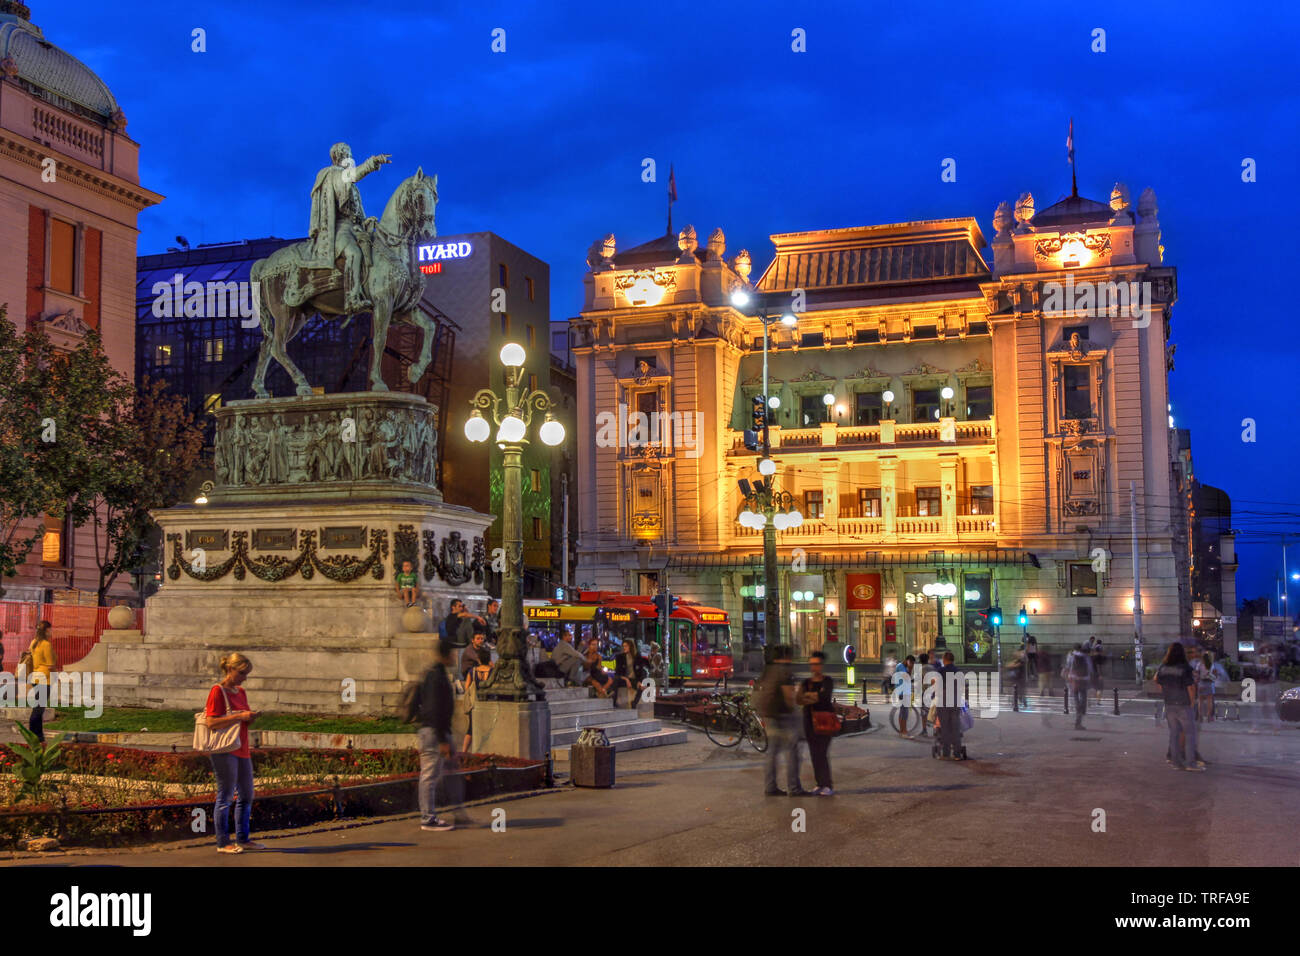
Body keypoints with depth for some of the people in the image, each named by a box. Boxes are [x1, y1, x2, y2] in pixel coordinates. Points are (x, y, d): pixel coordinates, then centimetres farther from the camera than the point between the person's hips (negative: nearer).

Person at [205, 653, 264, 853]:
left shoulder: (241, 692, 15)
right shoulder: (217, 691, -10)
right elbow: (212, 722, -17)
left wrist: (251, 717, 4)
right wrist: (239, 716, -19)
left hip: (242, 750, 9)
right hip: (224, 751, -9)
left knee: (246, 795, 12)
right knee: (225, 796, -2)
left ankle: (242, 839, 20)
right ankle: (223, 843, 5)